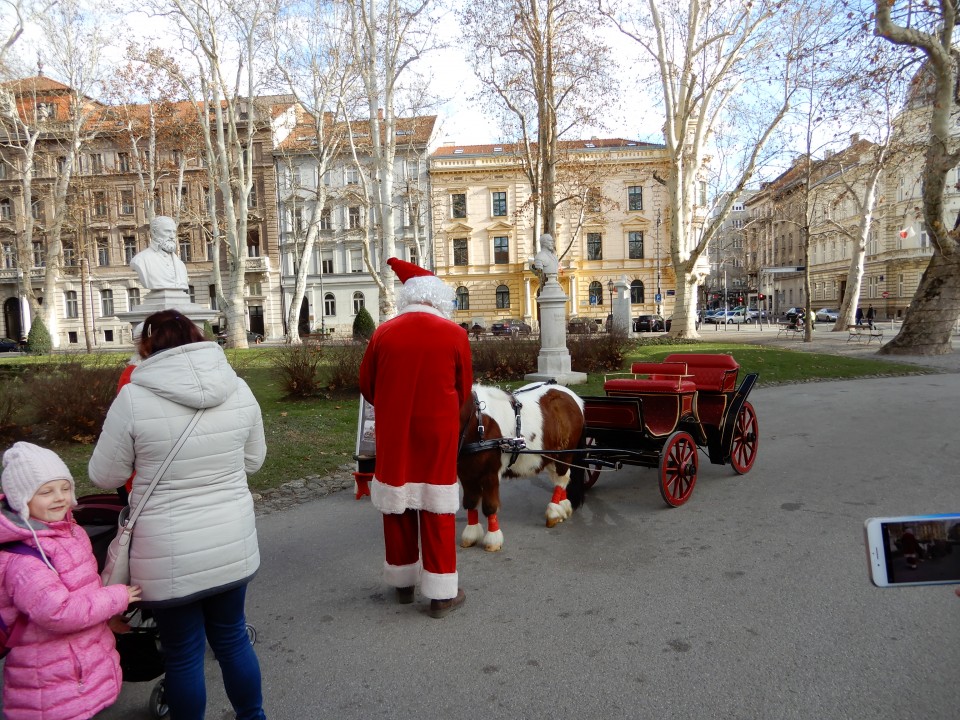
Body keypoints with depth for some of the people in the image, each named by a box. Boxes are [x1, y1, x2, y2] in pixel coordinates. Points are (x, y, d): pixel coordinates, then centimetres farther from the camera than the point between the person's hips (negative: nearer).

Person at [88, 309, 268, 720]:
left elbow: (104, 476, -3)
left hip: (172, 556, -3)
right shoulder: (238, 390, -5)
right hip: (233, 546, 4)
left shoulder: (133, 398, -15)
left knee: (183, 655, 15)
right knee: (232, 638, 22)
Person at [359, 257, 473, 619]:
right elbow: (463, 391, 2)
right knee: (437, 511, 7)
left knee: (397, 507, 15)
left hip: (393, 435, 2)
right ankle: (441, 593, 16)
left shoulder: (383, 333, -4)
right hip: (438, 433, -2)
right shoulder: (455, 334, -8)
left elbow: (367, 388, 6)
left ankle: (403, 582, 30)